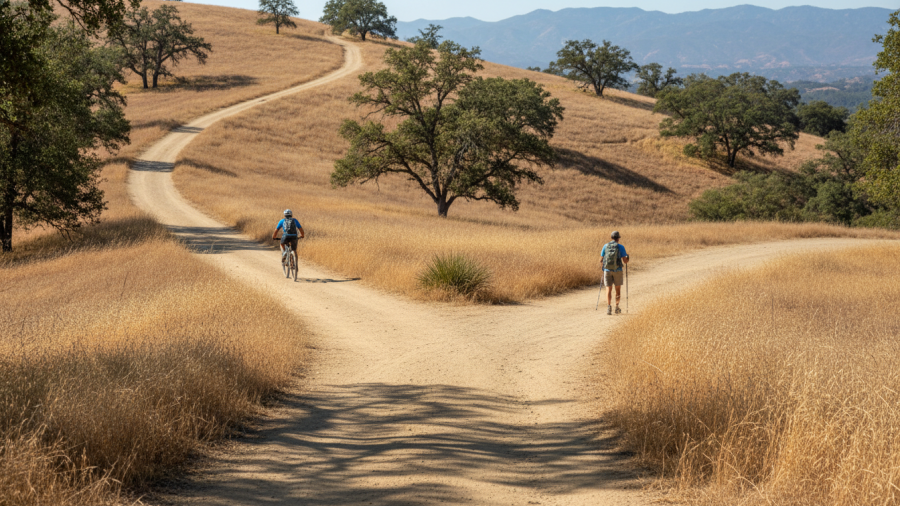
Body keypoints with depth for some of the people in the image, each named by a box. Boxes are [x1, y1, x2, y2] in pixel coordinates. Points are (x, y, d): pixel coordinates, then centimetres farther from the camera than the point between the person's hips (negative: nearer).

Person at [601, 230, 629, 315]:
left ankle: (609, 307, -16)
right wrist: (627, 257, 19)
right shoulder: (621, 247, -3)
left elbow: (601, 258, 8)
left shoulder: (606, 246, 3)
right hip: (617, 270, -1)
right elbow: (625, 261, -5)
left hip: (607, 270, 1)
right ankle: (617, 307, 14)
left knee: (608, 289, 2)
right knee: (618, 289, 16)